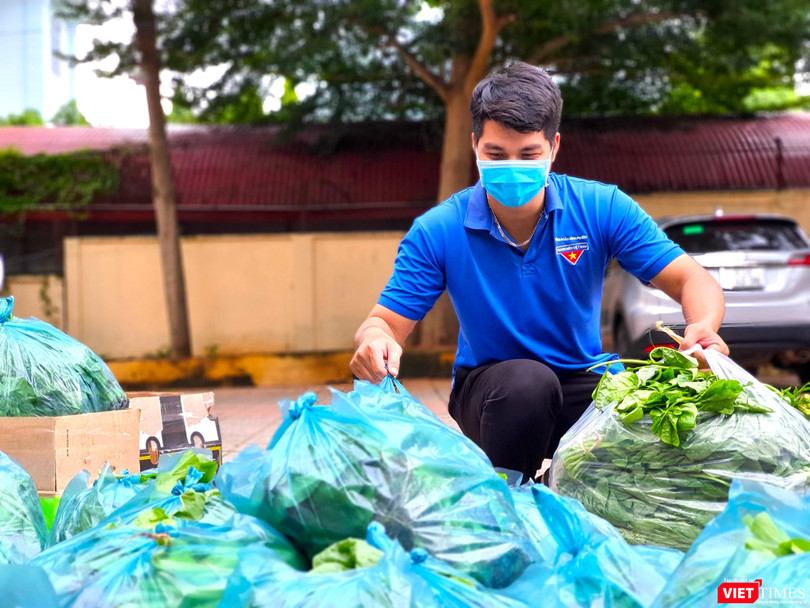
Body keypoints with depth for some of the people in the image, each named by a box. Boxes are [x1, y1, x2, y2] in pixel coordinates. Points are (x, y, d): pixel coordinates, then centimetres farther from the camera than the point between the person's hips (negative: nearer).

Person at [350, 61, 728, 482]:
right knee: (527, 381, -38)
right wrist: (374, 341, -37)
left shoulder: (602, 208, -9)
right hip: (490, 385, -1)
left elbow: (692, 281, -10)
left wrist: (702, 329, -35)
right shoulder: (437, 232, -10)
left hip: (585, 383, 2)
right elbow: (386, 322, -10)